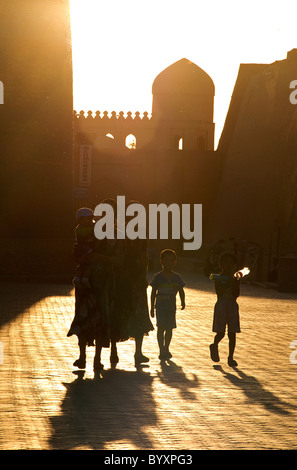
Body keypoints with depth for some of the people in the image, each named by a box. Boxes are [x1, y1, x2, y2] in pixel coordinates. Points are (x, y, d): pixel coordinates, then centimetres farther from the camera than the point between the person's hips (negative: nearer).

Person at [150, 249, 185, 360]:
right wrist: (152, 308, 1)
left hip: (171, 306, 3)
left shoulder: (177, 277, 7)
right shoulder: (158, 277, -1)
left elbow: (181, 291, 14)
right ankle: (161, 350, -9)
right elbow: (153, 293, 3)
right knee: (161, 327, -12)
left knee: (169, 328, 7)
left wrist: (183, 302, -3)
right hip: (160, 306, -3)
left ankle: (166, 349, 22)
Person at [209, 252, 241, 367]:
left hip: (233, 306, 3)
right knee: (220, 333, -6)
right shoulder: (218, 278, -1)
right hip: (221, 306, -2)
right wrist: (229, 283, -18)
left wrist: (236, 283, -16)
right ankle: (214, 346, 26)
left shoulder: (236, 278, 5)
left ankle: (231, 358, 7)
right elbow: (220, 294, -12)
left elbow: (236, 295, -4)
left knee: (232, 334, 0)